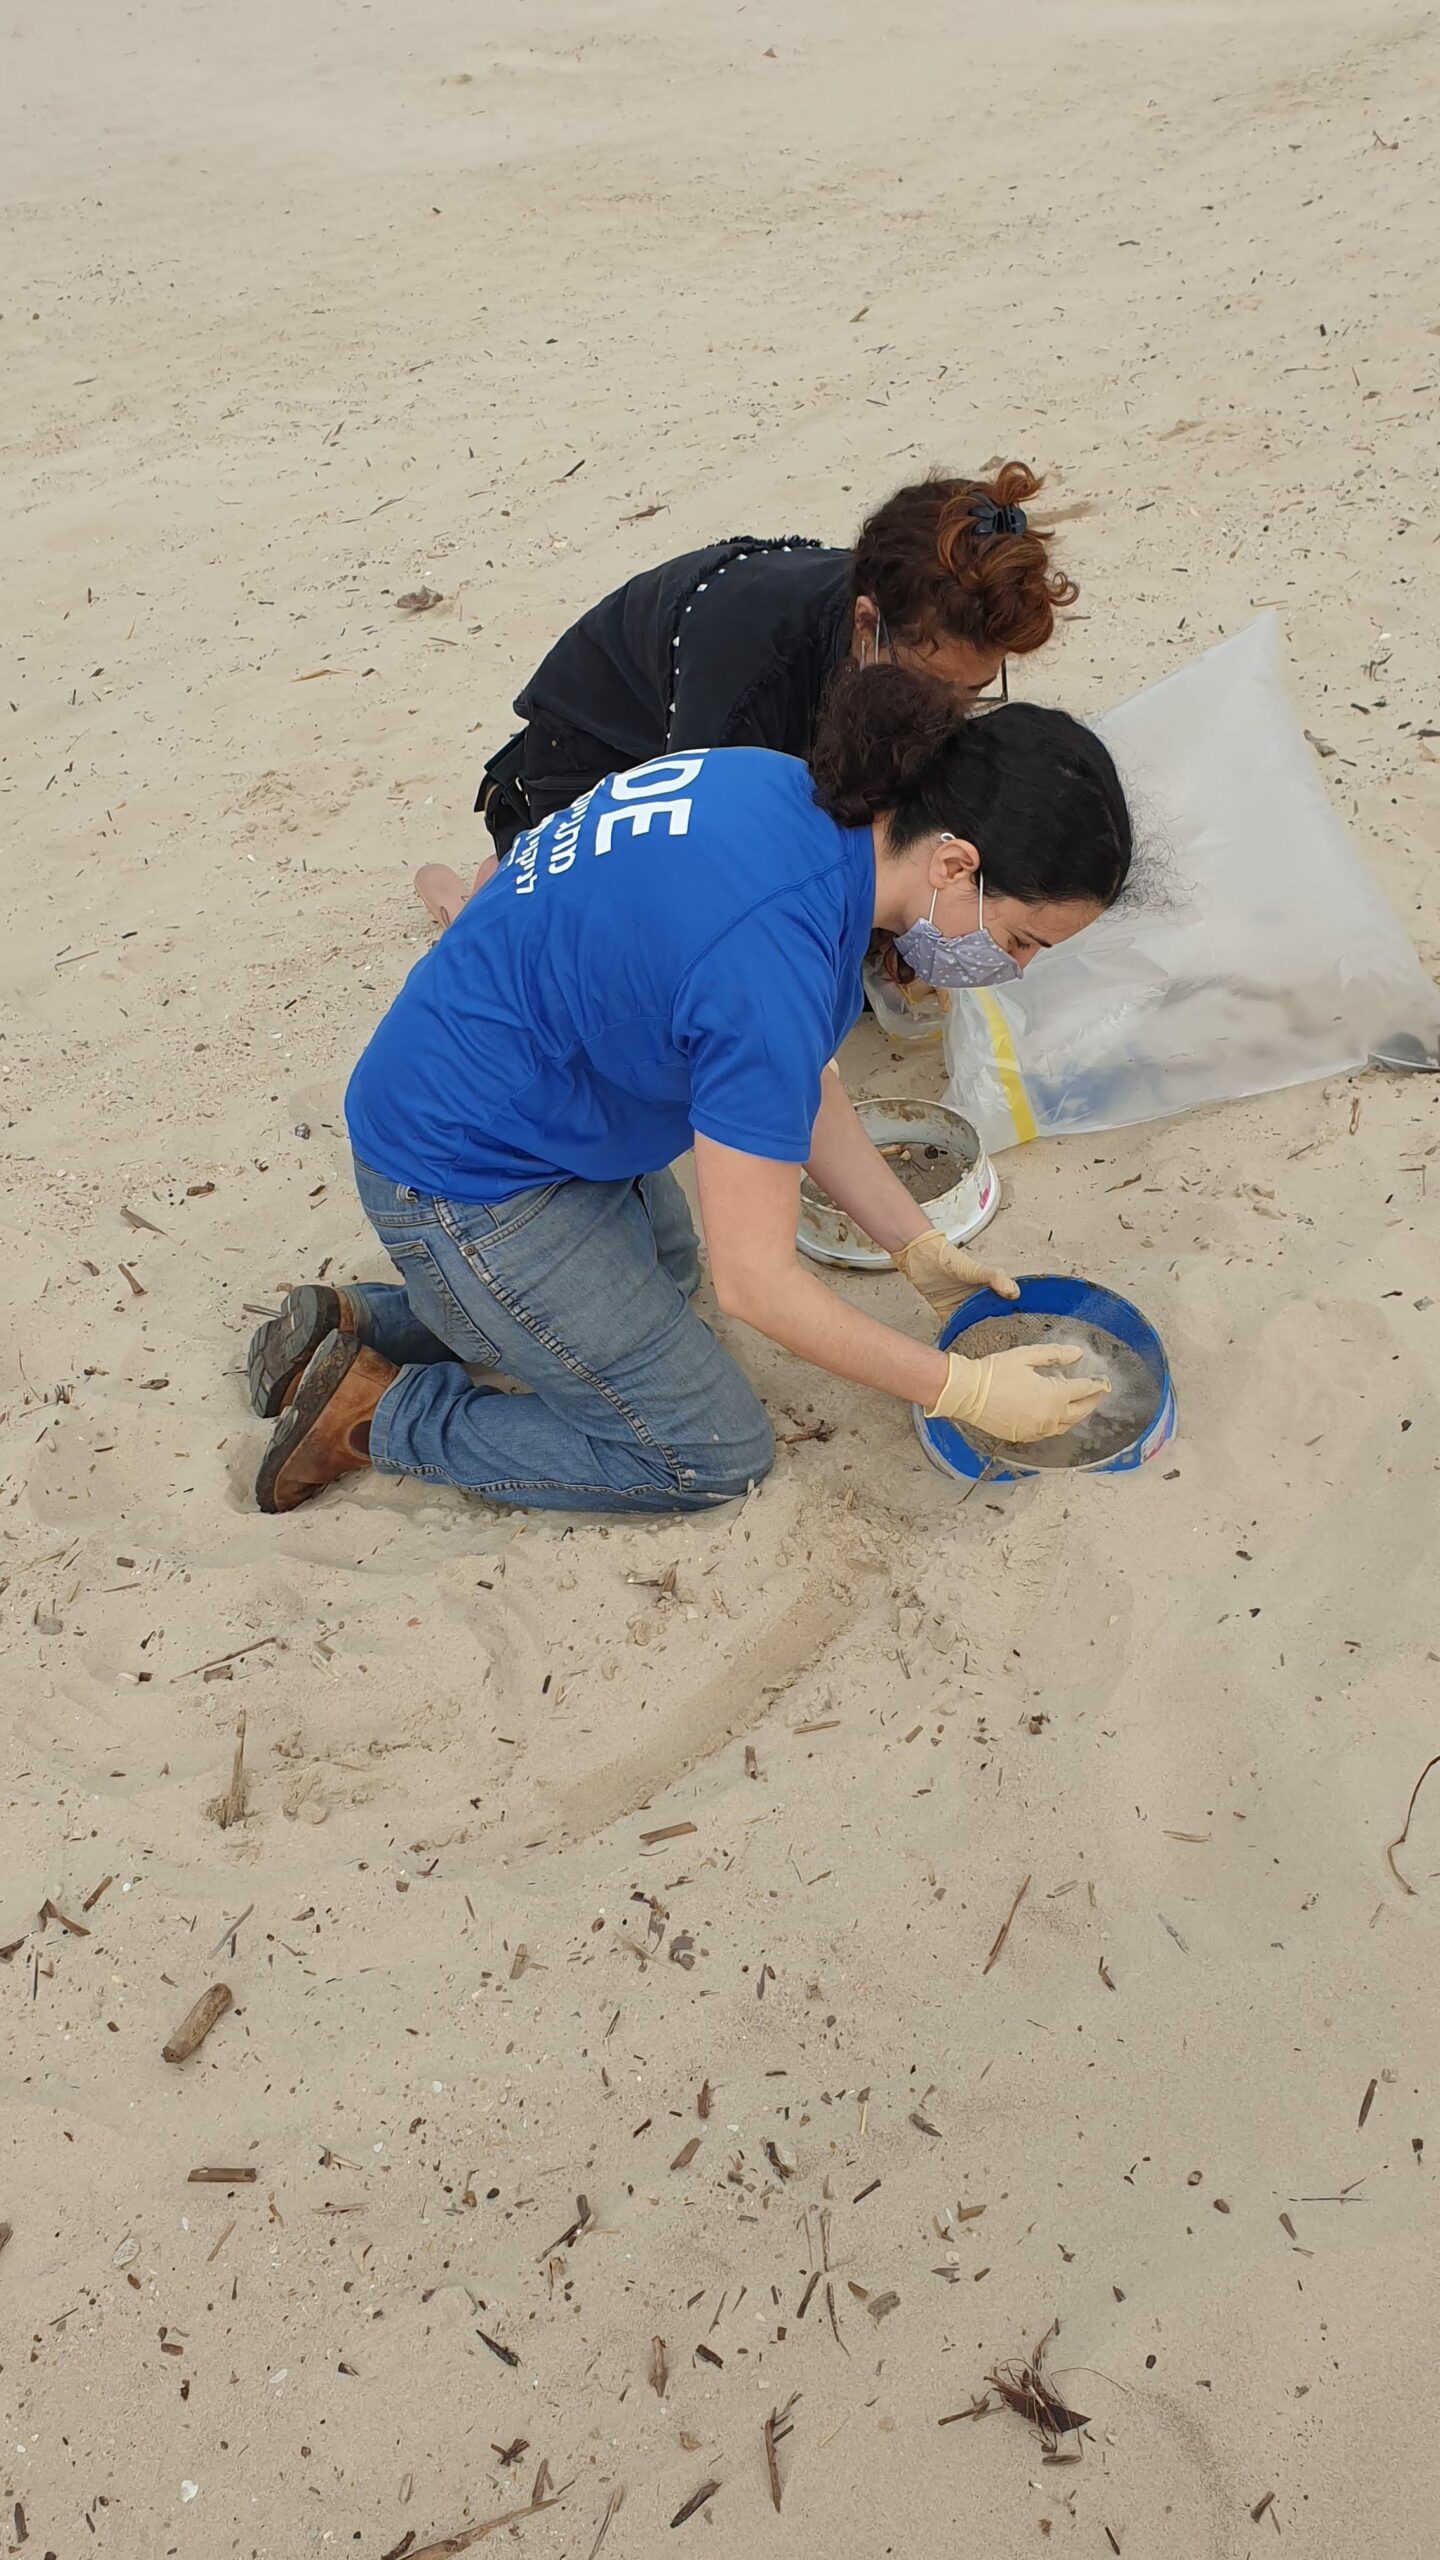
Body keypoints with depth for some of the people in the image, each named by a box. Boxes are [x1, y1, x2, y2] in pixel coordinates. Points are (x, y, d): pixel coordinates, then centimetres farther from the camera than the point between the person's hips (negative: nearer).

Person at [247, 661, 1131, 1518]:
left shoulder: (805, 797, -7)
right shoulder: (771, 963, -34)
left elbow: (795, 1082, 5)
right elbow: (756, 1279, -26)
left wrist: (921, 1249, 5)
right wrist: (966, 1390, -16)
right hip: (470, 1178, -9)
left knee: (667, 1278, 32)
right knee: (714, 1458, 3)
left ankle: (360, 1324, 23)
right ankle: (377, 1413, 4)